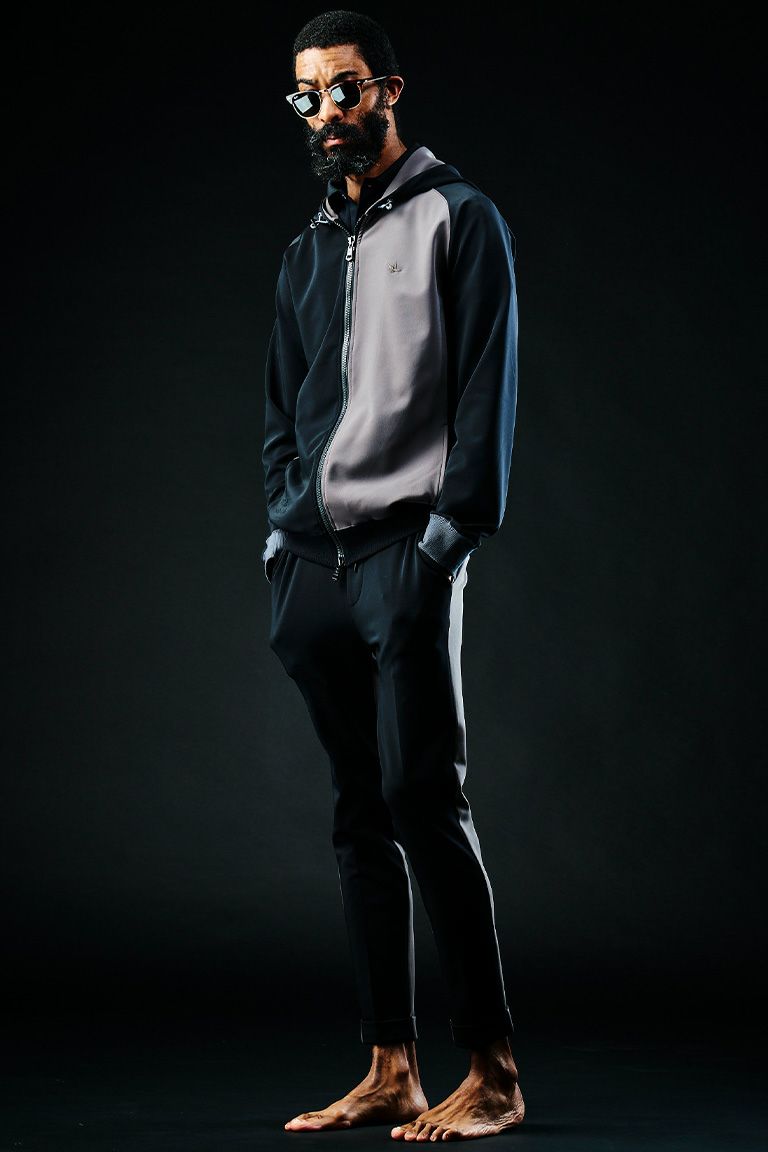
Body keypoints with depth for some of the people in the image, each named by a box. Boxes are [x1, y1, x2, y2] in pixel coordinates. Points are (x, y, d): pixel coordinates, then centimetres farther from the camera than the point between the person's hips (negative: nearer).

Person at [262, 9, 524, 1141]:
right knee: (361, 815, 5)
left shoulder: (458, 218, 3)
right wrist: (282, 538, 11)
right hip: (316, 562, 6)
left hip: (406, 548, -6)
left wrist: (449, 534, -14)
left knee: (424, 801, -12)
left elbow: (486, 385, -5)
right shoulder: (308, 250, 22)